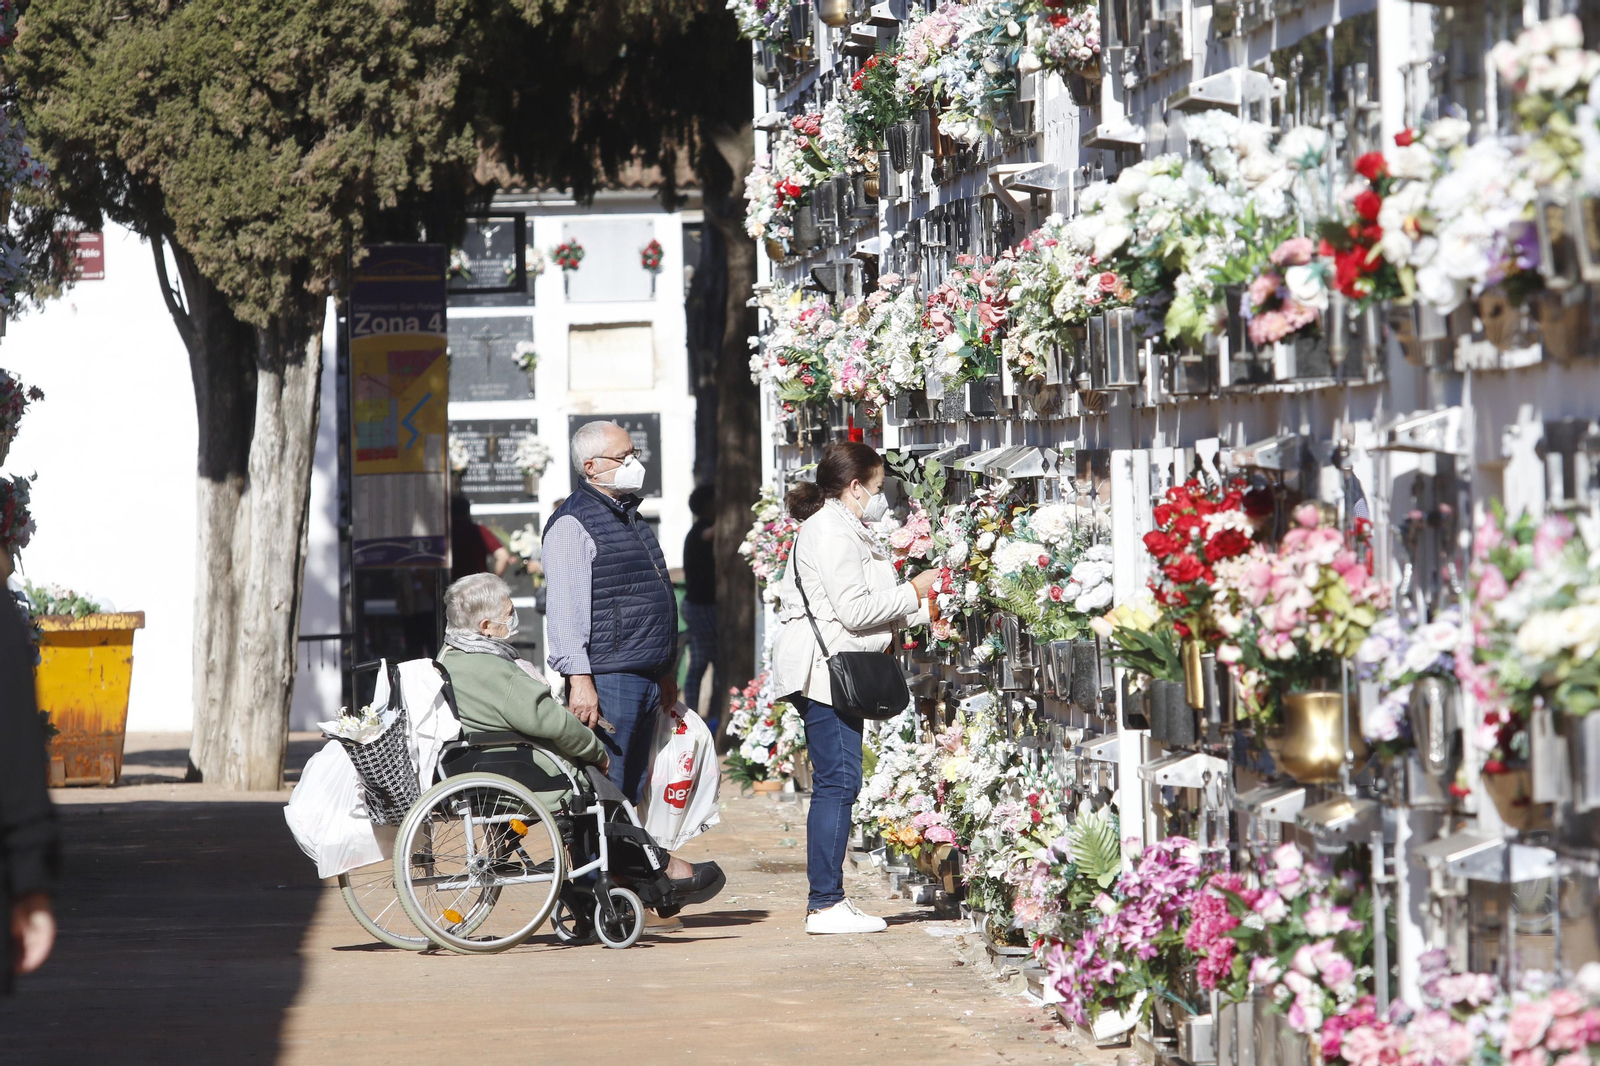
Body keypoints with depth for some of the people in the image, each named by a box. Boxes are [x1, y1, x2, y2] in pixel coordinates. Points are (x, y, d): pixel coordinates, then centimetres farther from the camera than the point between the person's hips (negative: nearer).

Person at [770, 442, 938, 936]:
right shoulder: (832, 532, -13)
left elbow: (859, 608, 22)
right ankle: (825, 905, -11)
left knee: (836, 784, 10)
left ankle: (828, 899, 11)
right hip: (824, 671, -11)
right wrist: (913, 593, -7)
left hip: (834, 673, 11)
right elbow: (855, 610, -19)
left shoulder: (841, 529, 21)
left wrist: (925, 607, 20)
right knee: (837, 782, -11)